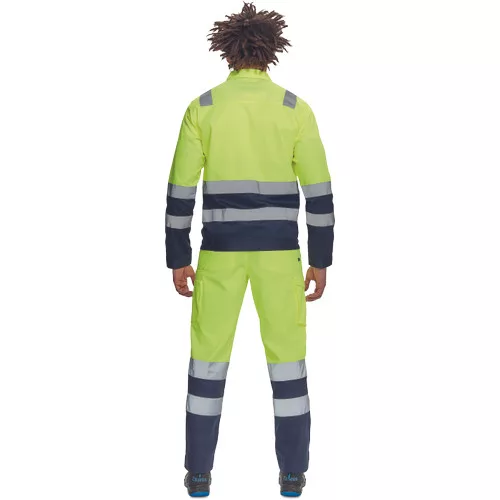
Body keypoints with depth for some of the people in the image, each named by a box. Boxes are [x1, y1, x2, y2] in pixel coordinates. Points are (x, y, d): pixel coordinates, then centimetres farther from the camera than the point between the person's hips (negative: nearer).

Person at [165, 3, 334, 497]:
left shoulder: (201, 108, -2)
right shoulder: (296, 108, -3)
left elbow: (180, 190, -2)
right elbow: (318, 191, -4)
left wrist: (178, 260, 6)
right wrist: (321, 260, 3)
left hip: (221, 247, 0)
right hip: (277, 249, 0)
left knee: (208, 354, 11)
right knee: (286, 353, 10)